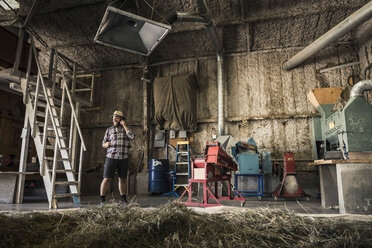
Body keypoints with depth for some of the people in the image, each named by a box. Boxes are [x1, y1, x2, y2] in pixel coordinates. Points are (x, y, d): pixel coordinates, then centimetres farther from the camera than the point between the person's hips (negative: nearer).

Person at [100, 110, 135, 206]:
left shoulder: (126, 129, 7)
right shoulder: (109, 130, 8)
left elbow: (132, 137, -14)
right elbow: (103, 144, 10)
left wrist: (124, 125, -11)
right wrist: (106, 144, -14)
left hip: (123, 159, 1)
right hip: (111, 158, -1)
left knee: (123, 179, 10)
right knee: (107, 179, -5)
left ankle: (123, 200, 22)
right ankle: (102, 200, 4)